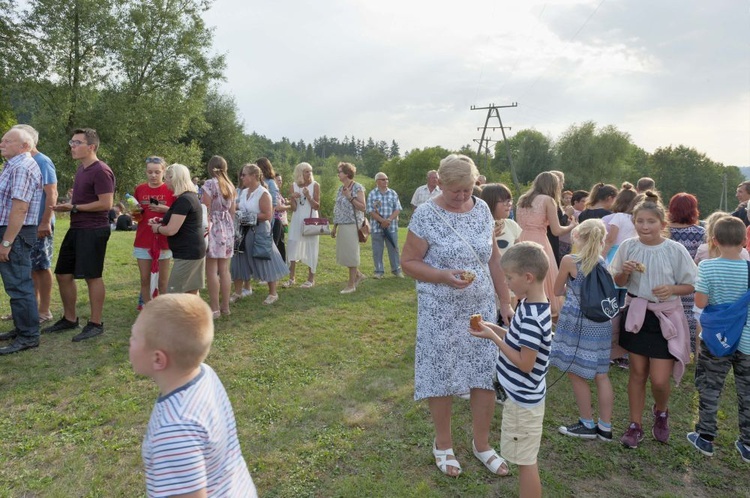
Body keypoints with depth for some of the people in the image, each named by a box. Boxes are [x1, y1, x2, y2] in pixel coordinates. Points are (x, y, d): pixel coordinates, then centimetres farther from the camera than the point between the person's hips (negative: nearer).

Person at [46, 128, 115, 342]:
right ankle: (69, 319, 27)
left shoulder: (101, 171, -14)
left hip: (93, 230, -10)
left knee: (92, 276, -3)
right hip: (76, 229, 10)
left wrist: (74, 208, -15)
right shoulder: (81, 168, 15)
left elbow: (106, 204, -21)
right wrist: (66, 205, 8)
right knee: (63, 274, 14)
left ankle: (96, 324, 7)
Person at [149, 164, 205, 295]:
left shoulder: (183, 200, -19)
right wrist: (161, 221, 14)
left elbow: (171, 230, -21)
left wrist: (157, 228, -1)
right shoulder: (191, 196, 13)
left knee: (173, 295, -5)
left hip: (187, 254, -10)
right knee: (192, 293, 12)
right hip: (195, 251, 10)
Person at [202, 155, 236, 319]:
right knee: (224, 269, 10)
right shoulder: (230, 185, 11)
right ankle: (225, 306, 15)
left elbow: (206, 209, -12)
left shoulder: (209, 184, -9)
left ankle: (215, 308, 0)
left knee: (212, 270, -2)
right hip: (227, 227, 7)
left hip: (214, 228, -7)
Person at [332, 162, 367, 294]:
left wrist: (350, 197, -18)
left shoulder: (357, 188, -7)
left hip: (352, 225, -7)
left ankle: (351, 284, 9)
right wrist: (334, 227, 15)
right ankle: (358, 275, 29)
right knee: (342, 254, 10)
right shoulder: (340, 188, 14)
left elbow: (363, 207, -11)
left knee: (351, 253, -2)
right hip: (342, 226, 7)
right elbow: (337, 209, 16)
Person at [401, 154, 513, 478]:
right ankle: (443, 445, 30)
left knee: (487, 374, 9)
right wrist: (444, 276, -24)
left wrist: (505, 302, 8)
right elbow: (408, 262, -9)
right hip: (441, 313, -4)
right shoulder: (425, 215, -12)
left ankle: (482, 444, 31)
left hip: (481, 309, 5)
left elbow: (494, 259, 9)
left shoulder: (482, 209, 3)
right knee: (442, 376, 7)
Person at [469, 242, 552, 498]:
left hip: (523, 398, -9)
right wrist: (494, 328, 1)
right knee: (525, 459, 23)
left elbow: (525, 363, -25)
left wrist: (493, 338, -21)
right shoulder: (532, 306, 2)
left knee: (526, 461, 7)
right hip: (522, 394, 9)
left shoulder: (531, 317, -28)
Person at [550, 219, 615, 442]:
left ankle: (587, 425, 19)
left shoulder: (569, 261, -9)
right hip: (601, 323, 6)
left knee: (576, 373, 8)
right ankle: (605, 427, 22)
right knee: (601, 375, 13)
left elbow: (557, 291, 4)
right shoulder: (603, 262, 3)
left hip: (577, 322, -6)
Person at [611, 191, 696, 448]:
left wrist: (672, 288, -22)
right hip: (636, 314, 2)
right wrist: (625, 272, -15)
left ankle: (661, 412, 33)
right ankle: (635, 425, 26)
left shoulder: (675, 250, -10)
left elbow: (690, 286, -3)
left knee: (659, 379, -2)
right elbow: (619, 283, 6)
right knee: (637, 373, 11)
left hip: (665, 317, -2)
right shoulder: (628, 247, -4)